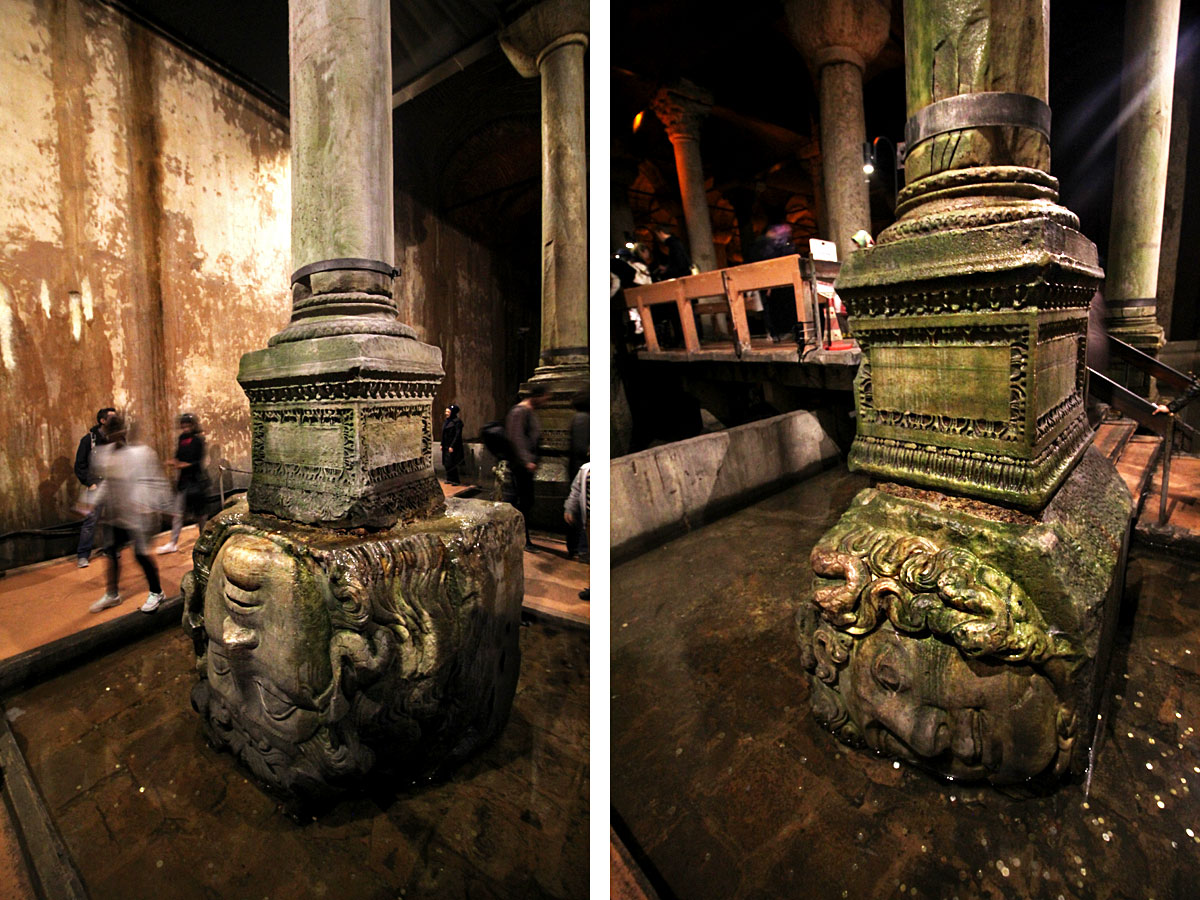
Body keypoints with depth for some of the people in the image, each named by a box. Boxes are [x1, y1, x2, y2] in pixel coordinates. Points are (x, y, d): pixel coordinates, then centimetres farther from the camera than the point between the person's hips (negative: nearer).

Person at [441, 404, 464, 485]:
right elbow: (443, 434, 17)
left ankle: (455, 480, 2)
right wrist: (442, 444, 11)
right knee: (446, 463, 9)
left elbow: (457, 435, -17)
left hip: (453, 446, -8)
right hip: (446, 446, 8)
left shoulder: (457, 421, -12)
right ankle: (449, 479, 18)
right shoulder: (446, 421, 12)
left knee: (451, 463, -6)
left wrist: (452, 446, -20)